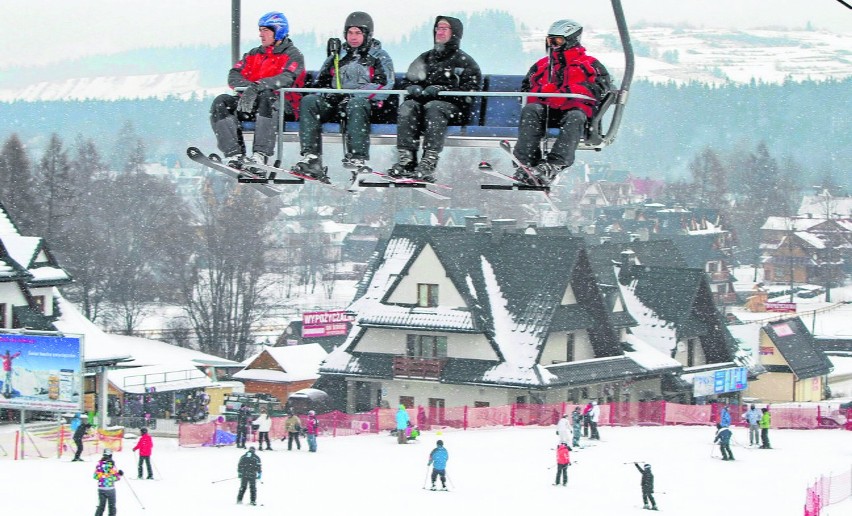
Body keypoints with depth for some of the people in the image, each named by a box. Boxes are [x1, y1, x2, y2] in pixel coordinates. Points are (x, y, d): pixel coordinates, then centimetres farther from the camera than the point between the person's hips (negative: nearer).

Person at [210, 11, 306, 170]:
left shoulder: (292, 55, 3)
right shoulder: (253, 55, 22)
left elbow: (287, 79, -17)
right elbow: (234, 75, 9)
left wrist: (258, 86, -33)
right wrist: (247, 86, -15)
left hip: (284, 108, -6)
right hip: (250, 104, 6)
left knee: (266, 96, -39)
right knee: (221, 102, -18)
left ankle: (261, 154, -46)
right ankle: (234, 154, -33)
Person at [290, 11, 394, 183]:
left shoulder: (379, 56, 11)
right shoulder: (338, 55, 26)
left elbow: (384, 85, -5)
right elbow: (321, 81, 24)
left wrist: (354, 95, -18)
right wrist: (326, 93, -2)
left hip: (366, 102, -4)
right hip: (335, 101, 4)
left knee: (356, 105, -41)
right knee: (309, 102, -24)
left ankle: (357, 159, -49)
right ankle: (311, 157, -36)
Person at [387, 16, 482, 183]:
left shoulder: (463, 61, 8)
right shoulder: (425, 58, 23)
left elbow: (471, 89, -5)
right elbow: (408, 81, 23)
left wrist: (441, 90, -16)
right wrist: (413, 88, -2)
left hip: (453, 107, -4)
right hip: (423, 100, 4)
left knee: (432, 108, -37)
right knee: (407, 107, -28)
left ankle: (428, 163, -49)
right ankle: (406, 159, -40)